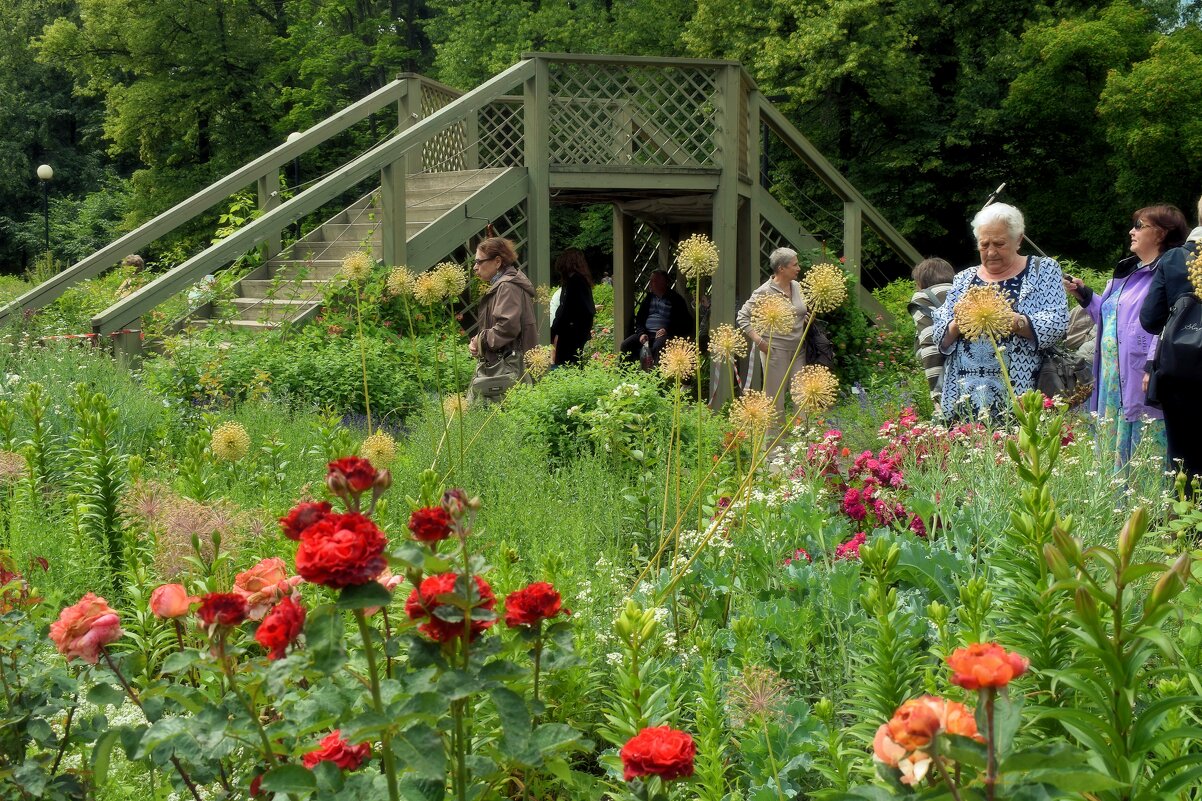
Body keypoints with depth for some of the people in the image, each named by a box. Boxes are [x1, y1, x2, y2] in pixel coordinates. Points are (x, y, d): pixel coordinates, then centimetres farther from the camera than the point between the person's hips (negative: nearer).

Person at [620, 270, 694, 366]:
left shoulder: (676, 299, 3)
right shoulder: (649, 298, 20)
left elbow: (685, 323, 0)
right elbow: (639, 319, 19)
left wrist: (668, 330, -14)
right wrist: (641, 333, -2)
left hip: (664, 335, -5)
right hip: (646, 333, 5)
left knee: (658, 347, -38)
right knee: (626, 345, -19)